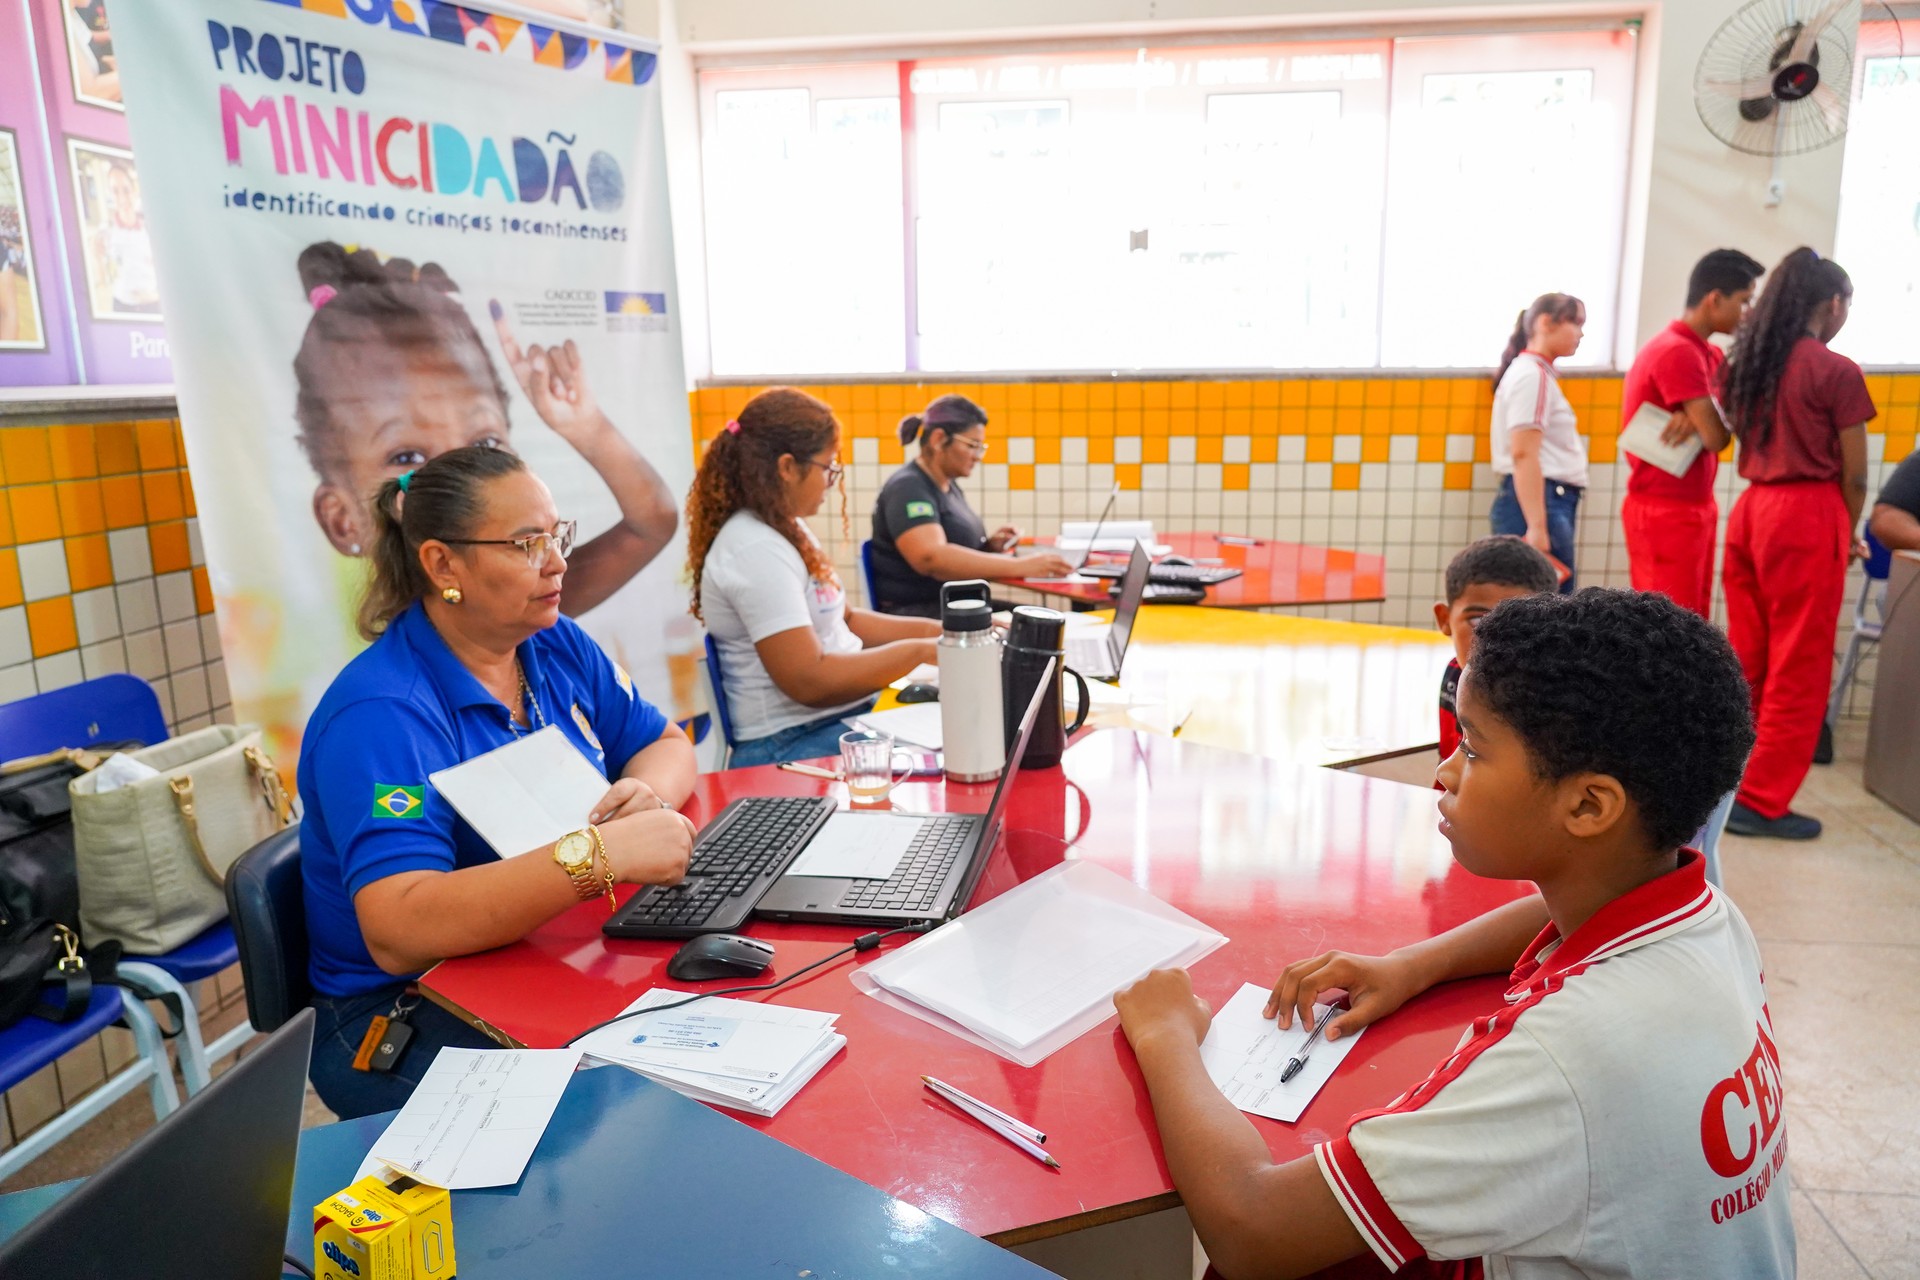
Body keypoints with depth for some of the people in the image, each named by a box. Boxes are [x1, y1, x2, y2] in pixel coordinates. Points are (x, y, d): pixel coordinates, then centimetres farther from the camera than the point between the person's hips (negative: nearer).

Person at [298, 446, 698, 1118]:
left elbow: (666, 745, 12)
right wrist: (598, 853, -41)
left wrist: (647, 793, -13)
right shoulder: (381, 712, -20)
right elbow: (397, 932, -30)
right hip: (406, 1020, -6)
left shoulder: (558, 647, 3)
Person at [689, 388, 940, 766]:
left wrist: (935, 630, 9)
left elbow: (842, 620, 21)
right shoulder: (756, 550, -19)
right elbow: (809, 680, -23)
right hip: (793, 744, -10)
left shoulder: (786, 530, 12)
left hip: (847, 713, 10)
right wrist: (919, 650, -15)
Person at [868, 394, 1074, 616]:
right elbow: (931, 558, -29)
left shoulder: (949, 485, 14)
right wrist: (1020, 566, -31)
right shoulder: (908, 488, -13)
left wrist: (989, 546, 2)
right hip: (915, 615, -9)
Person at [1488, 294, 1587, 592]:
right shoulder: (1532, 375, -9)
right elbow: (1524, 454, -20)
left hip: (1552, 501, 10)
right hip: (1539, 502, -10)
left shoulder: (1535, 373, 22)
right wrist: (1537, 526, -26)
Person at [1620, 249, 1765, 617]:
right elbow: (1716, 437, -20)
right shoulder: (1677, 352, -18)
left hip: (1694, 507, 10)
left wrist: (1699, 416, -18)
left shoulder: (1707, 353, 12)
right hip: (1666, 511, -10)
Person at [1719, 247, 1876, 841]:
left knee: (1745, 660, 13)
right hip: (1807, 517, -6)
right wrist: (1850, 535, 9)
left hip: (1750, 510, 7)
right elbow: (1853, 474, -4)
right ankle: (1763, 802, 7)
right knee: (1797, 667, 2)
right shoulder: (1837, 371, -8)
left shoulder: (1745, 362, 10)